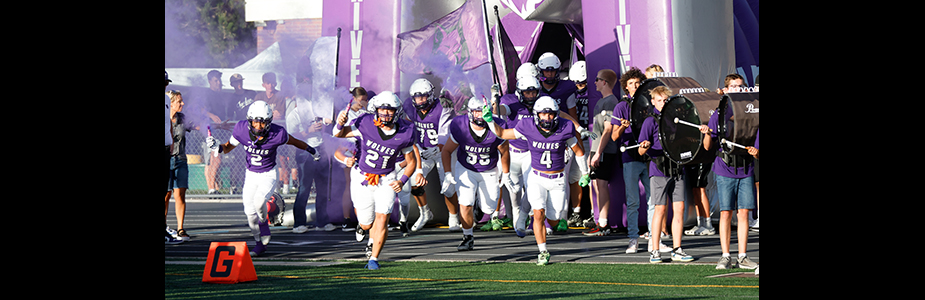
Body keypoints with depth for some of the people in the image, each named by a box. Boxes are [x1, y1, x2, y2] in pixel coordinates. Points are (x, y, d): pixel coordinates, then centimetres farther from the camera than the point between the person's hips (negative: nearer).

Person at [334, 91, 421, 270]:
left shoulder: (404, 134, -13)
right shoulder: (366, 124, -18)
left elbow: (411, 162, 1)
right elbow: (338, 135, -5)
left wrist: (402, 181, -14)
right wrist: (340, 124, -29)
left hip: (386, 181, 0)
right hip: (362, 179, 0)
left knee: (382, 218, -15)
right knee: (367, 224, 8)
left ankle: (374, 258, -4)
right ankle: (362, 225, 46)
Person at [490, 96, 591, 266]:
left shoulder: (565, 129, -13)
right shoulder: (528, 128, -13)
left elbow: (578, 151, 3)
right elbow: (502, 134, 1)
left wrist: (585, 174, 12)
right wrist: (490, 121, -14)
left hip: (557, 181, 1)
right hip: (537, 178, -1)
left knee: (553, 221, 7)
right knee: (539, 214, -19)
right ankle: (543, 252, -7)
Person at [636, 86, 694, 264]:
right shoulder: (650, 121, -2)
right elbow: (641, 151, -6)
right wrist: (645, 147, -29)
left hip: (676, 168, 5)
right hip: (659, 170, -5)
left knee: (679, 208, 2)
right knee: (660, 209, -5)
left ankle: (677, 250, 8)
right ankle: (655, 252, 1)